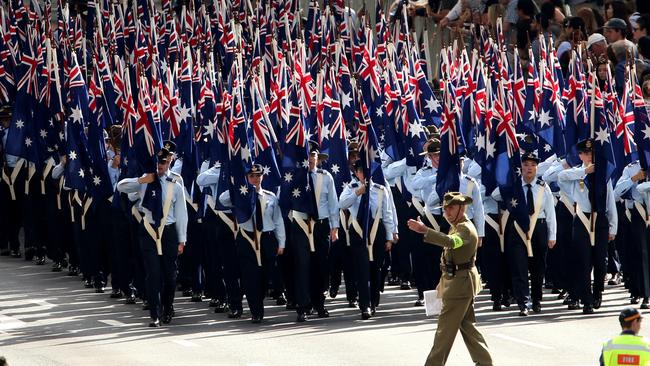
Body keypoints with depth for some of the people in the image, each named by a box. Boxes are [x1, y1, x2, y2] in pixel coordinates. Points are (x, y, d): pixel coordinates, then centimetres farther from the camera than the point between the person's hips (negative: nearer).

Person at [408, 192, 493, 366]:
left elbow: (451, 242, -37)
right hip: (459, 282, 11)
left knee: (445, 328, -8)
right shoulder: (458, 227, 18)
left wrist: (424, 230, -48)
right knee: (467, 325, 14)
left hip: (460, 284, -11)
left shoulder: (466, 228, -17)